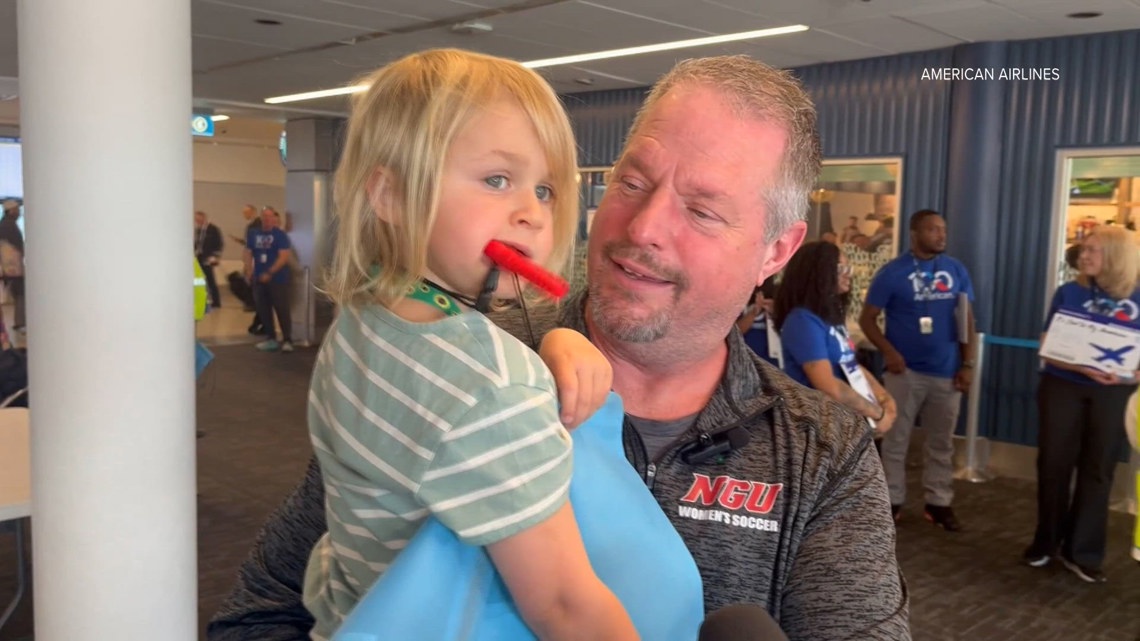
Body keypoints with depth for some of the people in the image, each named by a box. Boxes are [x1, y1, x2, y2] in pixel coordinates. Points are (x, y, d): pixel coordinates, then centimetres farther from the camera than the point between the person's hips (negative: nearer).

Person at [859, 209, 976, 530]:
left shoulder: (957, 271, 4)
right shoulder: (892, 272, -6)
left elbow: (968, 320, 8)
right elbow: (867, 318, -5)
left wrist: (967, 364, 1)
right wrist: (888, 351, -19)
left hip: (946, 371, 3)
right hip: (905, 370, -3)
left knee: (942, 442, 12)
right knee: (895, 440, 5)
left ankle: (939, 502, 23)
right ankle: (891, 500, 16)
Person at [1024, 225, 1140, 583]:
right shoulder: (1069, 293, -3)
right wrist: (1083, 367, -22)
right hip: (1063, 388, 0)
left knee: (1097, 470, 6)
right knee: (1054, 465, 6)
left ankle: (1081, 552, 17)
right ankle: (1047, 541, 23)